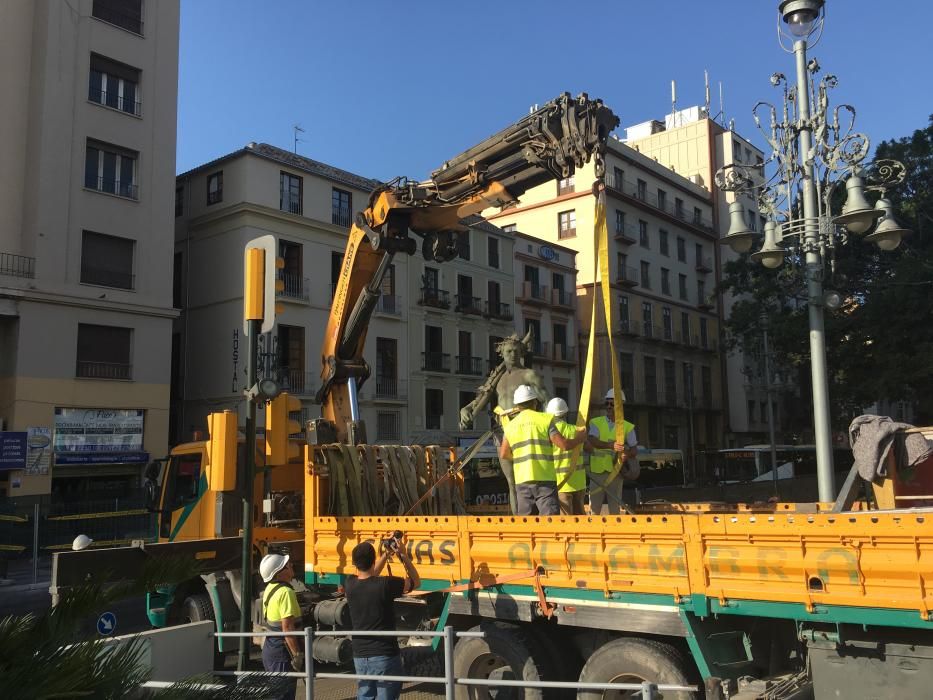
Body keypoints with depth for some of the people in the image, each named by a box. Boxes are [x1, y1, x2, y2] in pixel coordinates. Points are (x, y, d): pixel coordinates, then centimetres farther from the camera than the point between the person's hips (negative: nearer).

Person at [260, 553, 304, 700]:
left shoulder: (270, 588, 9)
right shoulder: (286, 592, -21)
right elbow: (287, 627, -25)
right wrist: (297, 654, -21)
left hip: (270, 647, 9)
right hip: (282, 651, -9)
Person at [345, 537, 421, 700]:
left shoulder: (350, 584, -3)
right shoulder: (385, 585, -18)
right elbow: (416, 582, -2)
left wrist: (386, 554, 14)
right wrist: (404, 556, -2)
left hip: (360, 656, 5)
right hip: (385, 656, -5)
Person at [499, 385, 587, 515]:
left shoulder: (511, 425, 11)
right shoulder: (545, 419, -2)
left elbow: (503, 455, 18)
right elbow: (564, 444, -8)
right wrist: (580, 439, 10)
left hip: (522, 480, 4)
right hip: (544, 479, -4)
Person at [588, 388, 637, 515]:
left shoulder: (627, 427, 6)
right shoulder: (596, 422, 4)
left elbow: (634, 449, 5)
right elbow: (592, 442, -14)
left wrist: (628, 454, -20)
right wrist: (611, 445, -32)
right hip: (597, 471, 0)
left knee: (614, 509, 5)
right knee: (594, 509, 2)